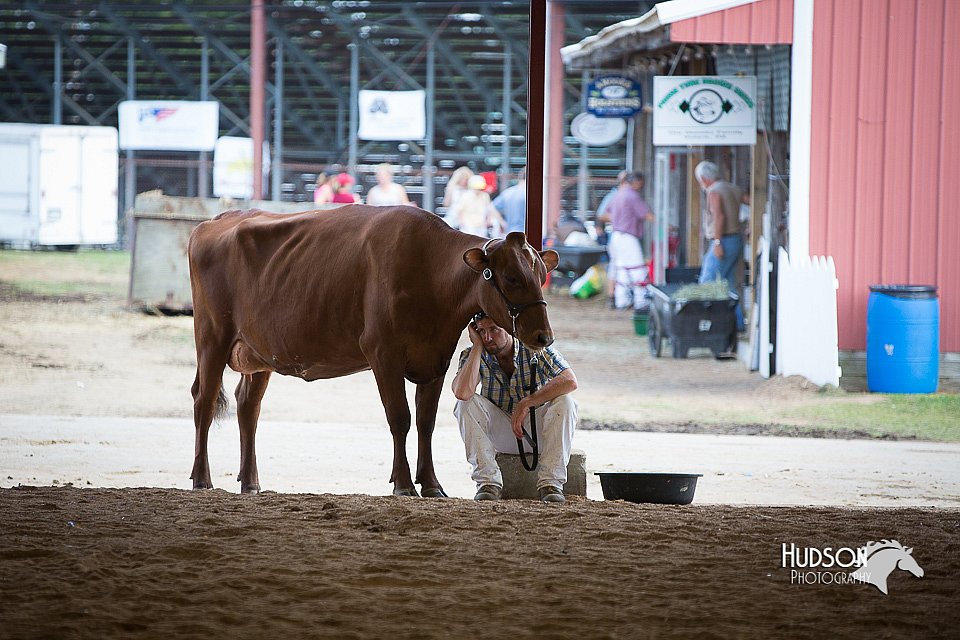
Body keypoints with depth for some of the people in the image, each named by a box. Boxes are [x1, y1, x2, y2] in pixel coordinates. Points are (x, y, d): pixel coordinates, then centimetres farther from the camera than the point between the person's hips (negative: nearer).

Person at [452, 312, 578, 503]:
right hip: (501, 433, 1)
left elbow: (570, 381, -29)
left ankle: (550, 482, -27)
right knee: (467, 403, -24)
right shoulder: (473, 355, -11)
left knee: (564, 402, -29)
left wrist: (526, 403, -34)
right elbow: (462, 392, -33)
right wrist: (478, 346, -26)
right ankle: (488, 481, -26)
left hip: (537, 429, -1)